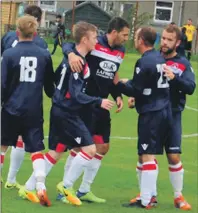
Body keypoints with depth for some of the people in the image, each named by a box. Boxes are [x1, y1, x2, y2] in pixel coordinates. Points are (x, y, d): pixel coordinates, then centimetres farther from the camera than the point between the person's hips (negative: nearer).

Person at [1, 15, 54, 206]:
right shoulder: (44, 55, 0)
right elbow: (50, 85, 11)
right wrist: (54, 97, 32)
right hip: (34, 111, 1)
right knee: (36, 149, 1)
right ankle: (41, 188, -14)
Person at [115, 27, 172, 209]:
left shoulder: (144, 62, -16)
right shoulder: (159, 58, 10)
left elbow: (135, 90, -13)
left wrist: (119, 84, 1)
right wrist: (131, 83, 14)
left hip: (151, 114, -9)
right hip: (164, 111, 9)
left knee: (147, 156, -6)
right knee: (149, 155, 16)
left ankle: (146, 201, -6)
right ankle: (150, 195, 20)